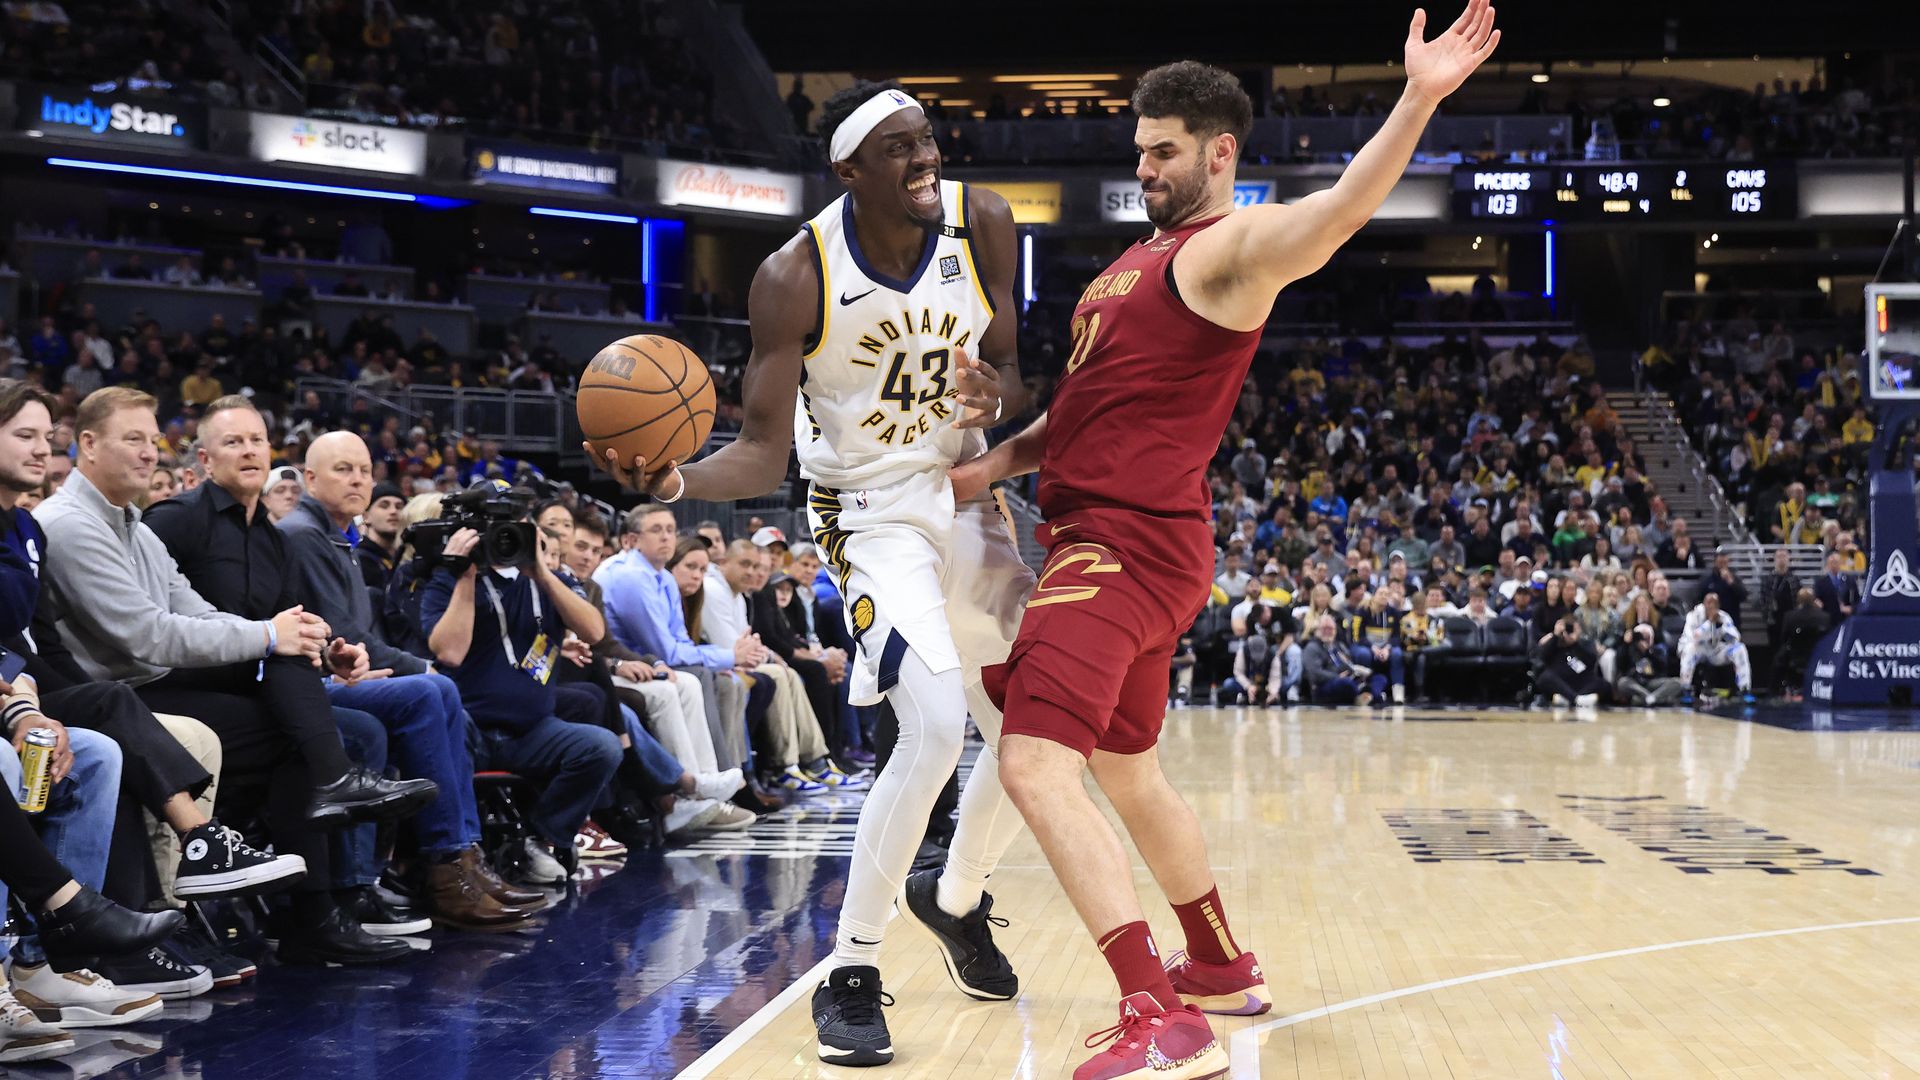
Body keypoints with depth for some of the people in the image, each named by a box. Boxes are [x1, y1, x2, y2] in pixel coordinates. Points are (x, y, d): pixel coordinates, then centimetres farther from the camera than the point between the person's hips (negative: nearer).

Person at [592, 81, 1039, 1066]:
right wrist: (677, 482, -38)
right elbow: (762, 451, -18)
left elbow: (1007, 368, 0)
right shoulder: (795, 278, -21)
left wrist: (996, 395, -24)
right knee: (937, 729, -23)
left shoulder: (980, 222, -10)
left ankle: (955, 896, 39)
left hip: (967, 491, 6)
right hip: (873, 511, -5)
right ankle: (850, 977, -10)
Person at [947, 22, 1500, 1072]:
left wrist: (1418, 102, -46)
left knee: (1037, 766, -21)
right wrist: (992, 465, 11)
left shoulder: (1230, 247, -9)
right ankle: (1221, 968, 39)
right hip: (1103, 539, 10)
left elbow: (1334, 211, -31)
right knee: (1128, 774, 22)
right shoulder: (1144, 257, 19)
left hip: (1128, 547, -10)